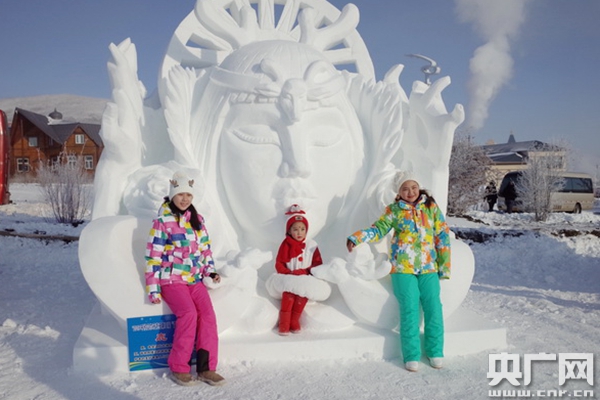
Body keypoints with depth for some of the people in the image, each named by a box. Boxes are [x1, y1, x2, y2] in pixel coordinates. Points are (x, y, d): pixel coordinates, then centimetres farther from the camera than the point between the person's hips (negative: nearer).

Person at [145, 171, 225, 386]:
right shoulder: (162, 222, -5)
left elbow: (205, 247, 19)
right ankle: (178, 368, -12)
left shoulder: (198, 220, 11)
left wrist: (210, 270, 3)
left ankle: (206, 367, -9)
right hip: (172, 280, -5)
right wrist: (153, 289, -8)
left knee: (208, 314, -17)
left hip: (195, 279, 5)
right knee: (189, 313, -26)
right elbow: (153, 257, -6)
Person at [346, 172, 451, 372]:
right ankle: (411, 356, 2)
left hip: (428, 267, 2)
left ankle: (435, 352, 13)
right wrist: (356, 237, -25)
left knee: (433, 308, -4)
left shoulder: (431, 207, 7)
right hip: (403, 268, -2)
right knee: (409, 310, -8)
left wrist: (444, 266, 6)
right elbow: (379, 229, -7)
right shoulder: (393, 210, 4)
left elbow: (443, 236, 8)